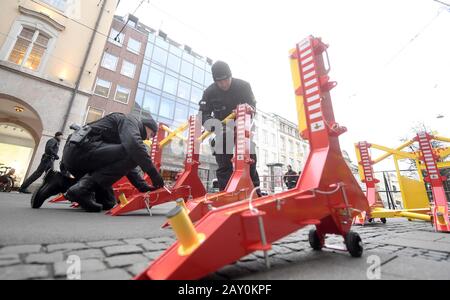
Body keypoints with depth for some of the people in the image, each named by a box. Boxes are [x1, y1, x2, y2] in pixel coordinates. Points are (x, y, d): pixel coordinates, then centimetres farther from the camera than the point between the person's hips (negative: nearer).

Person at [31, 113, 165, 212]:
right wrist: (154, 173, -20)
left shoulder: (126, 133, 27)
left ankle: (61, 182, 11)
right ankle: (83, 188, -20)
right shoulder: (130, 120, 1)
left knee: (108, 202, 7)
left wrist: (144, 187, 13)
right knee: (132, 154, -22)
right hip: (81, 148, -9)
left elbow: (128, 167, 22)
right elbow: (135, 146, -22)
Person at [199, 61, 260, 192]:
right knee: (224, 165, -2)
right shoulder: (209, 92, -11)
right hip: (222, 130, 0)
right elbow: (203, 113, -11)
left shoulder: (243, 86, -12)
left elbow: (252, 106, -8)